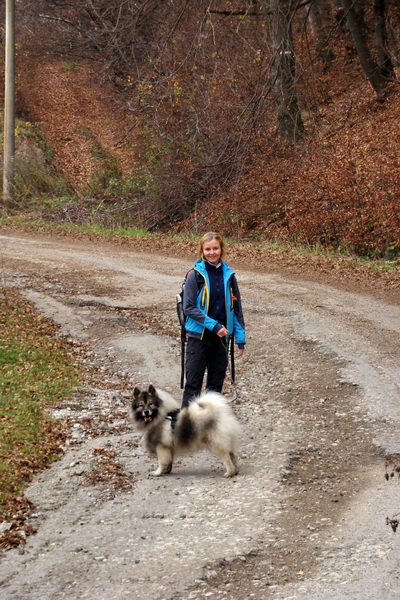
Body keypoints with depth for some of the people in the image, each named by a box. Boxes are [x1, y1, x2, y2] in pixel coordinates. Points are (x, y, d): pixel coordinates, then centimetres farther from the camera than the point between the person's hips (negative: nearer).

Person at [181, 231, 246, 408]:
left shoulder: (228, 275, 4)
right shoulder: (195, 275, -8)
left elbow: (236, 308, 8)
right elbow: (189, 308, -12)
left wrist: (240, 337, 4)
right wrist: (213, 325, -18)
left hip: (221, 336, 4)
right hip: (198, 336, -4)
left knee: (216, 383, 11)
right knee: (193, 382, -1)